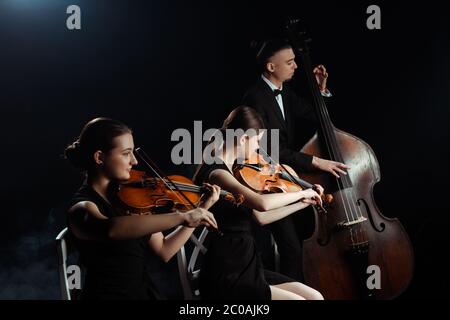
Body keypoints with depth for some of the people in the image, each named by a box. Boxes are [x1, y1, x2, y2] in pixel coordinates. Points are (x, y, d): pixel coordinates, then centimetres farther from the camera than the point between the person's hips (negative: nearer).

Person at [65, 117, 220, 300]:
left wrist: (201, 209, 3)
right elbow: (110, 229, -37)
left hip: (144, 291, 6)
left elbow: (164, 251, 9)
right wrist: (182, 217, -39)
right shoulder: (82, 207, -15)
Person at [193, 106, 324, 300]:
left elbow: (261, 217, 20)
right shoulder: (215, 173, -17)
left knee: (315, 297, 1)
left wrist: (304, 203, 19)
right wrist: (302, 192, -16)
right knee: (297, 299, -17)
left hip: (248, 268, 9)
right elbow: (262, 203, -32)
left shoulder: (232, 172, 13)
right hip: (226, 278, -9)